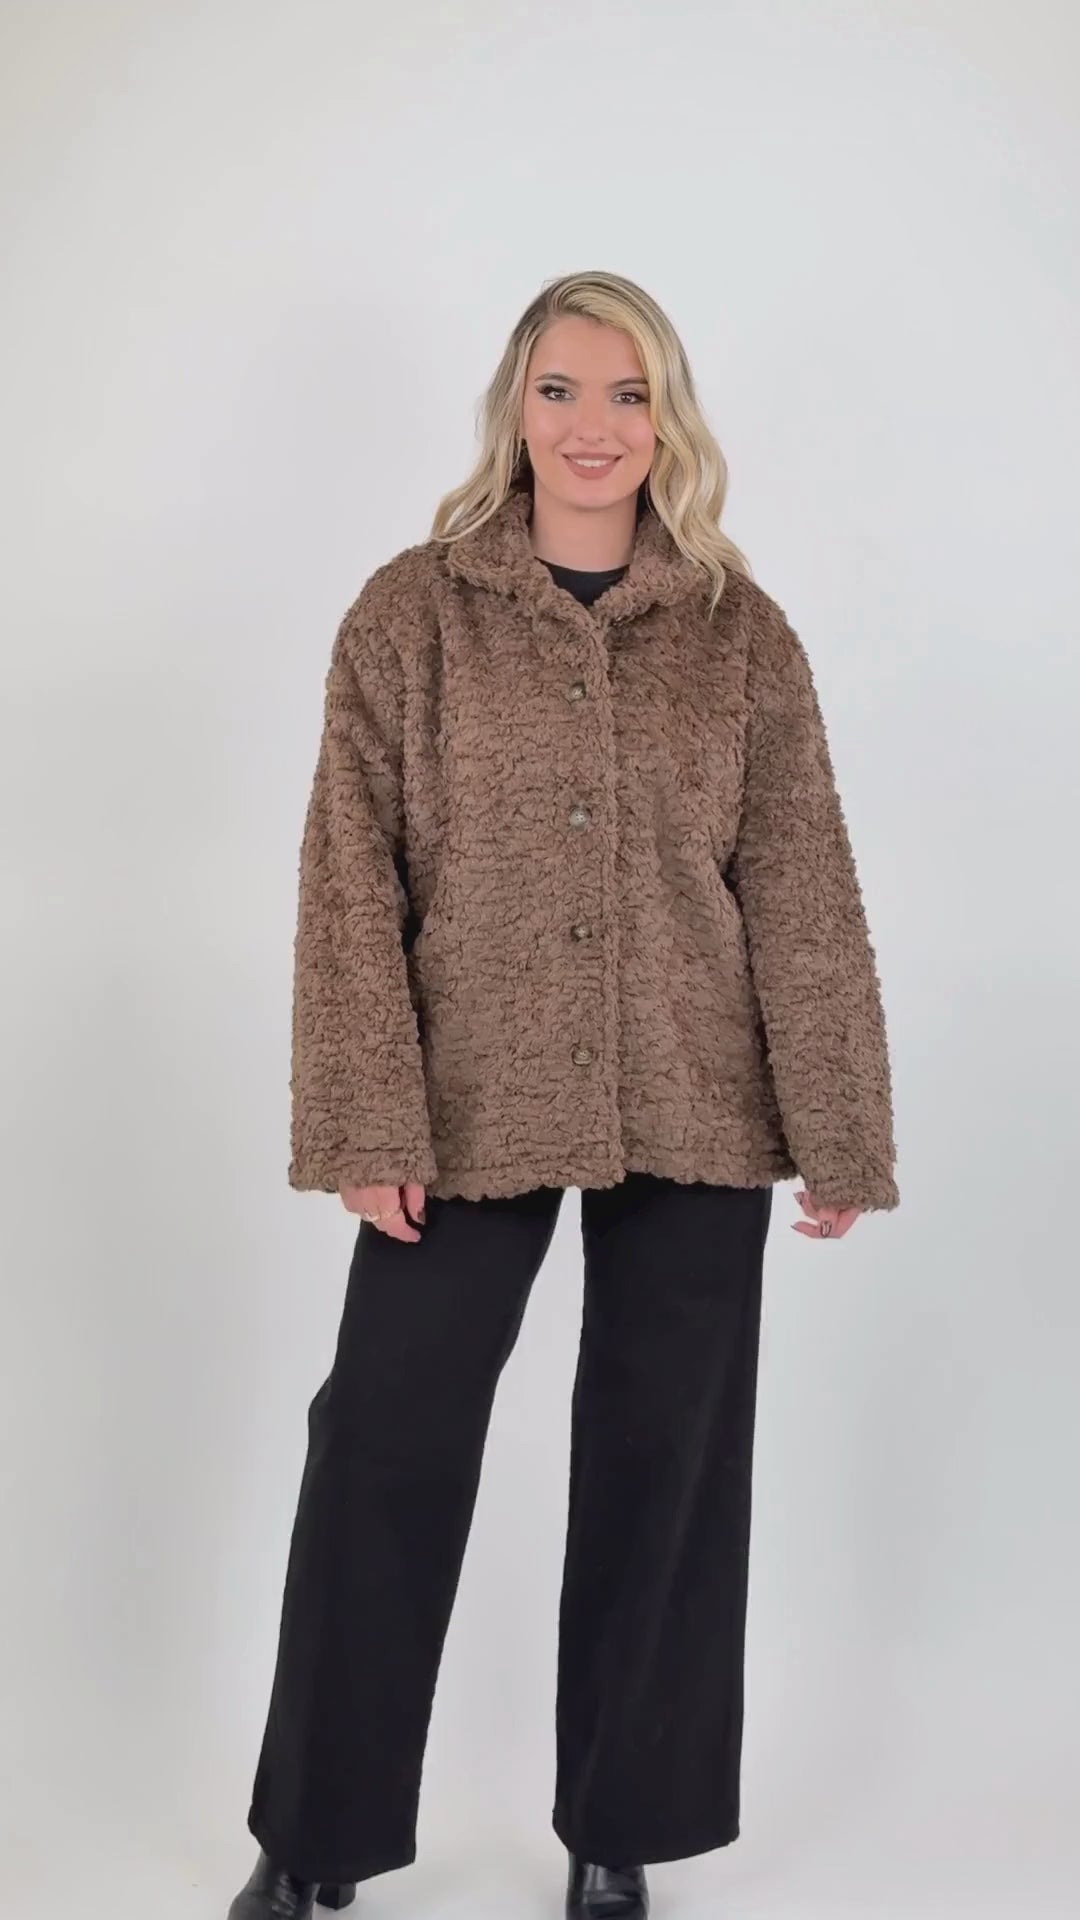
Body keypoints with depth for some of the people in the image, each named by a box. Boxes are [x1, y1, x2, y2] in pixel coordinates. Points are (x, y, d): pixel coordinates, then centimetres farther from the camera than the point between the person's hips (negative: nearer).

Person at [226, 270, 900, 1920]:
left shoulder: (742, 632, 3)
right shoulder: (412, 613, 0)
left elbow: (804, 893, 2)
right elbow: (351, 875, -4)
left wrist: (837, 1132, 0)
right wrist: (365, 1119, -10)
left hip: (692, 1120, 1)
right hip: (468, 1110, -1)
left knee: (662, 1468, 10)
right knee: (384, 1451, 5)